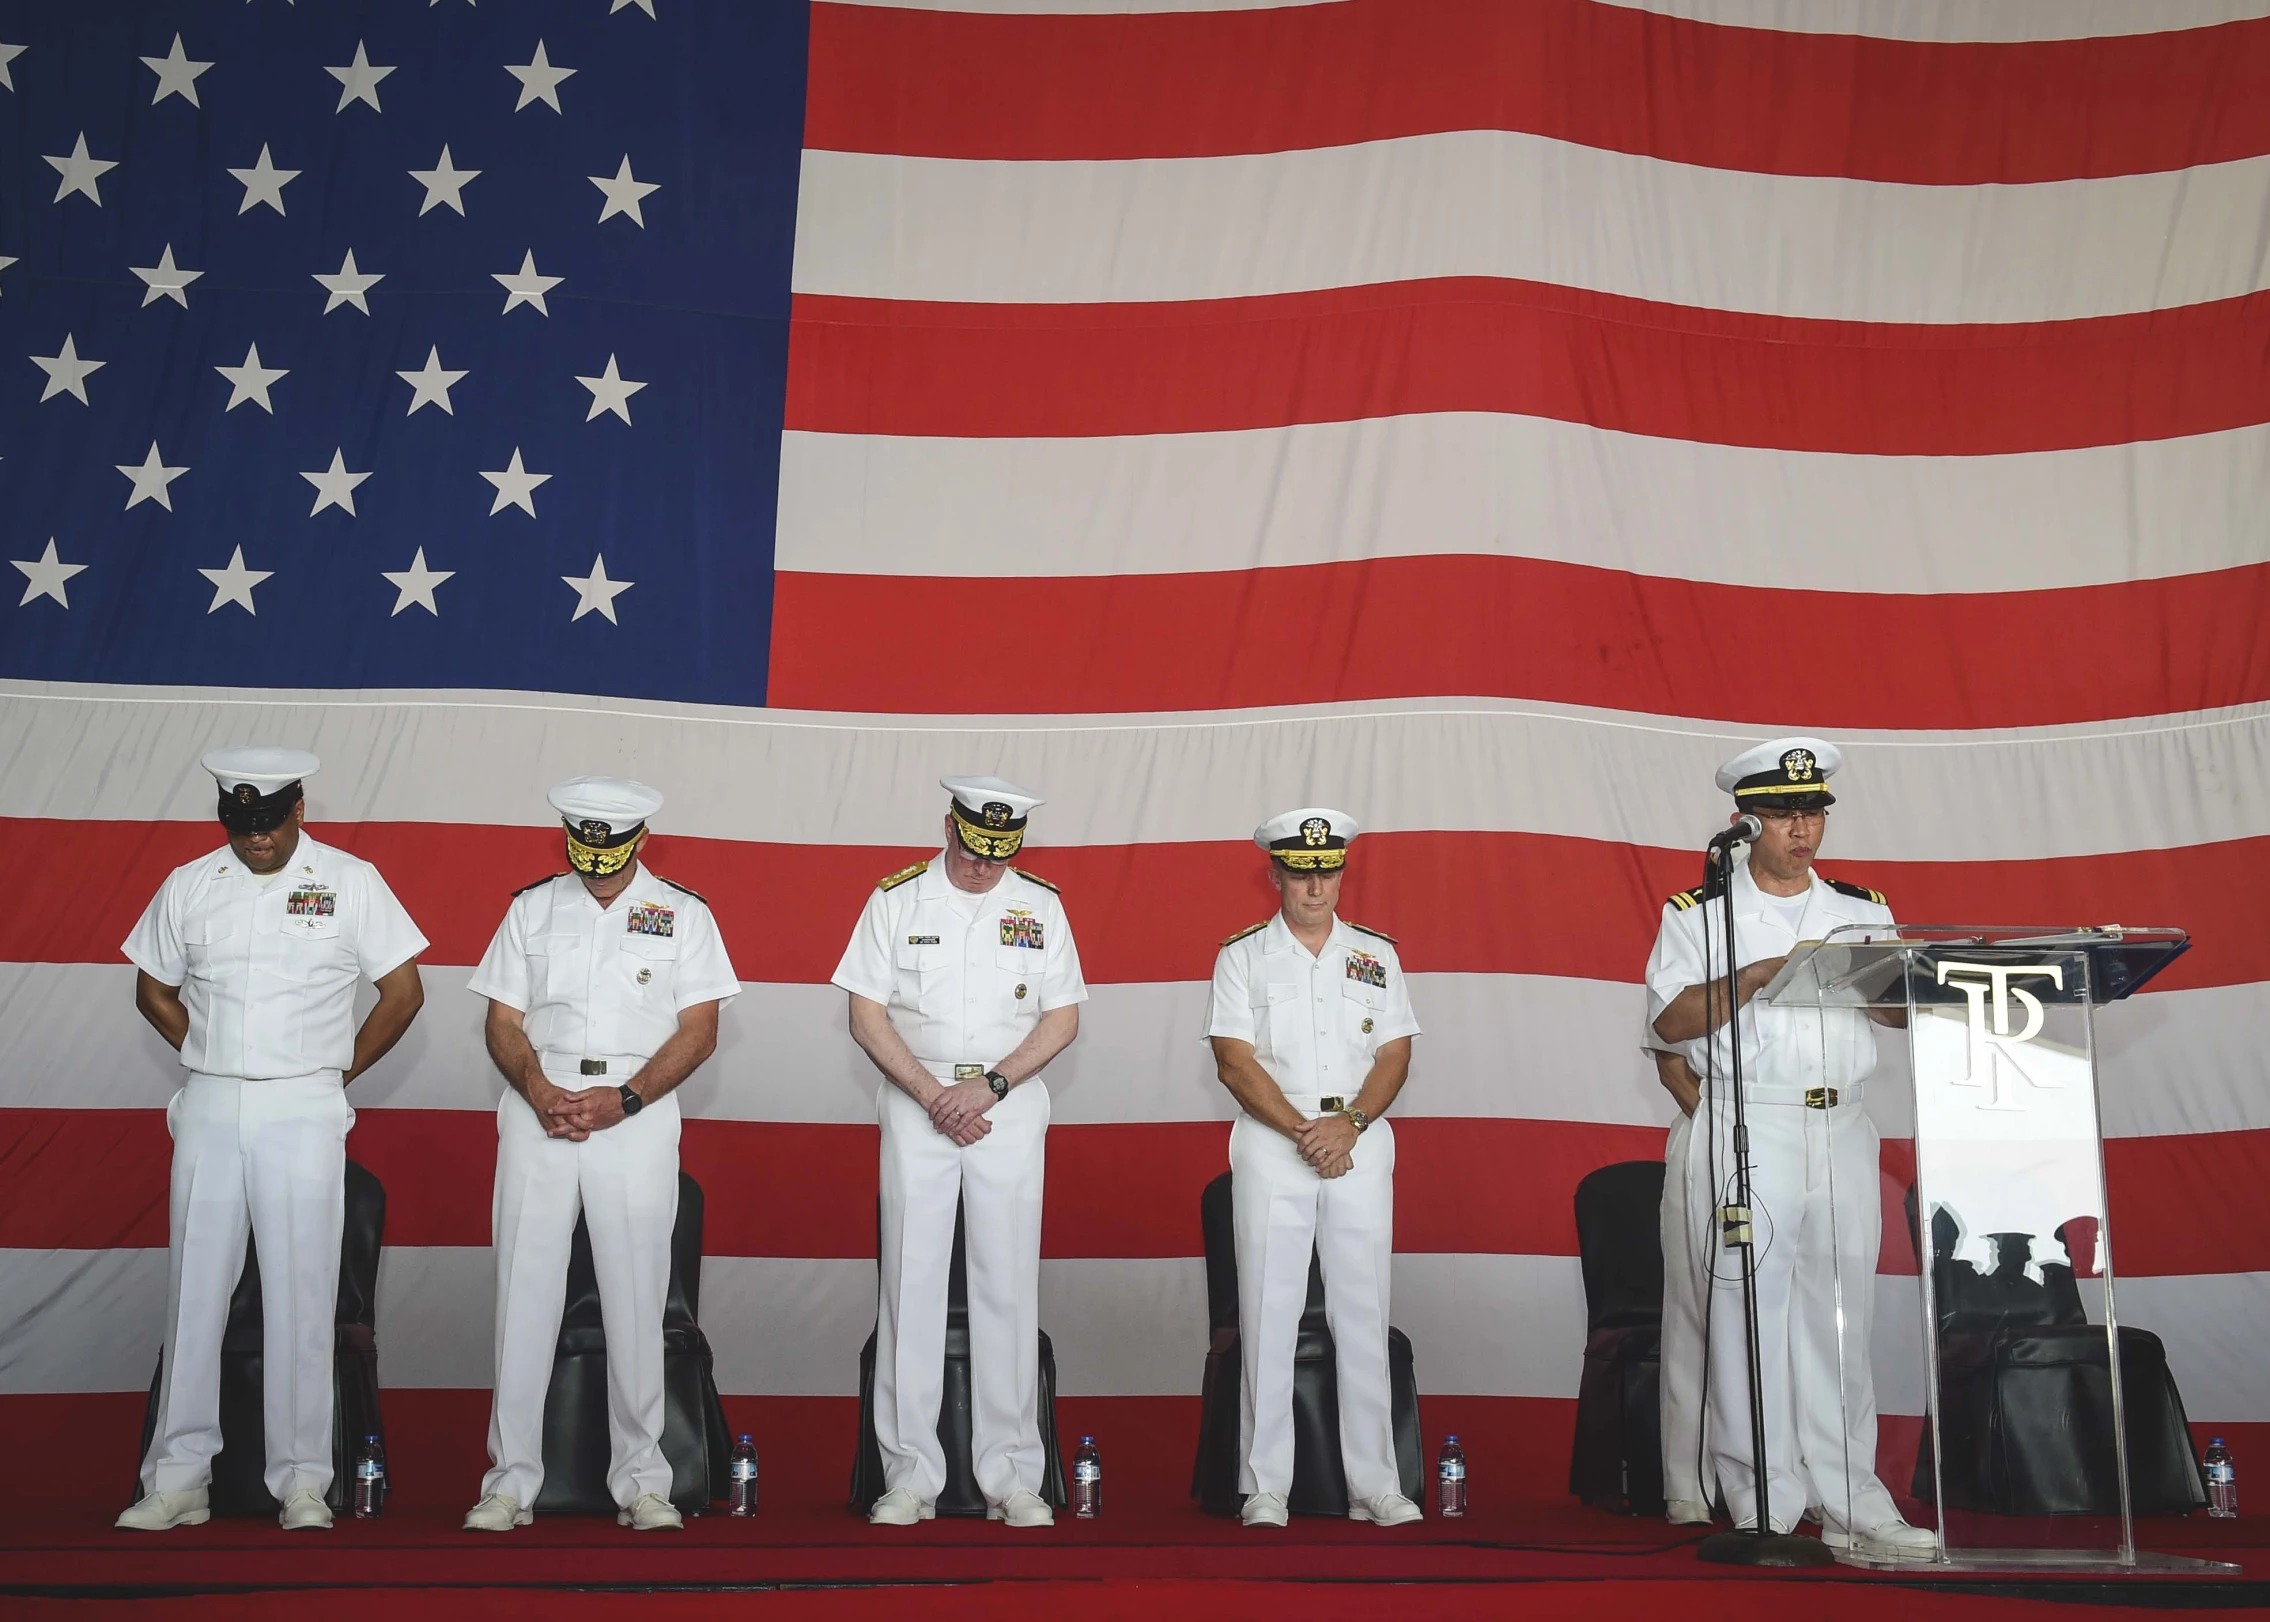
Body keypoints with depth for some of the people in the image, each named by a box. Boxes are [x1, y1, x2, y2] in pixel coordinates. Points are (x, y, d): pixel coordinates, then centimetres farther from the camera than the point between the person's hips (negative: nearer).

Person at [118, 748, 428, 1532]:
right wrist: (211, 1057, 8)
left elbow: (403, 992, 3)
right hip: (208, 1109, 3)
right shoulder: (188, 886, 7)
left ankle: (302, 1481, 6)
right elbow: (153, 989, 18)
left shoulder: (349, 882, 0)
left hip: (302, 1112, -2)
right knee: (194, 1291, 5)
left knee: (300, 1294, -1)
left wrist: (341, 1068, 1)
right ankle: (177, 1480, 13)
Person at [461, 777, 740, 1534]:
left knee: (635, 1300, 0)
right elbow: (503, 1021, 8)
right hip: (538, 1110, 2)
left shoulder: (682, 915, 7)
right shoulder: (532, 908, 12)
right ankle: (510, 1481, 7)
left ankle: (640, 1482, 8)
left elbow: (698, 1031, 1)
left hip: (636, 1116, -1)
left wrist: (623, 1099, -12)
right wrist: (539, 1092, -10)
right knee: (524, 1293, 0)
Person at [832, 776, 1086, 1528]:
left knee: (1008, 1285, 1)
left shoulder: (1040, 905, 7)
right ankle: (910, 1476, 5)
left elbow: (1062, 1019, 4)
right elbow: (866, 1016, 0)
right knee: (910, 1283, -2)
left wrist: (990, 1085, -10)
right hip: (915, 1101, 0)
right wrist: (934, 1095, -10)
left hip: (1011, 1107, 1)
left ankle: (1011, 1477, 7)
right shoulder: (897, 900, 3)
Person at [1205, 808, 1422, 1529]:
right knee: (1268, 1317, -2)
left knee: (1363, 1315, 3)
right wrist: (1304, 1131, -12)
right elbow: (1235, 1061, -3)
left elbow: (1395, 1055, 6)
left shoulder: (1376, 954, 13)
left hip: (1361, 1145, 2)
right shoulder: (1242, 955, 6)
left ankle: (1374, 1485, 9)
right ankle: (1264, 1488, 4)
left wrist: (1348, 1125, -11)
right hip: (1270, 1146, -2)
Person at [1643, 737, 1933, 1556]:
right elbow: (1670, 1021, -5)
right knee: (1751, 1316, -5)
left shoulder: (1863, 910, 17)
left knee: (1841, 1318, 5)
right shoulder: (1700, 914, 7)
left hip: (1844, 1128, 4)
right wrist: (1762, 974, -15)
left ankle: (1852, 1507, 10)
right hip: (1745, 1132, -3)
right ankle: (1766, 1513, 1)